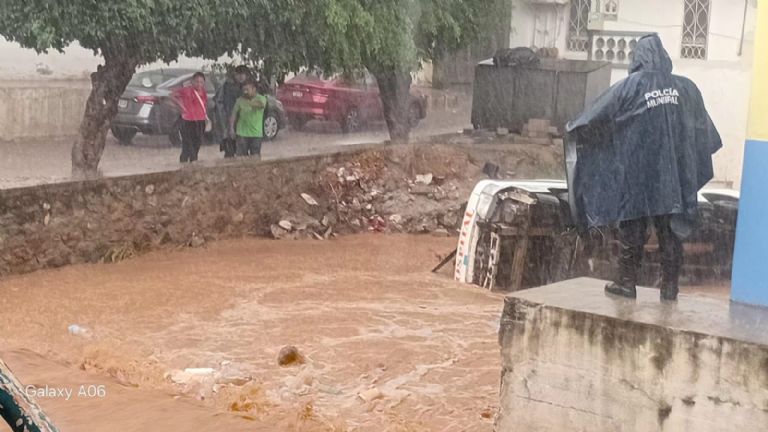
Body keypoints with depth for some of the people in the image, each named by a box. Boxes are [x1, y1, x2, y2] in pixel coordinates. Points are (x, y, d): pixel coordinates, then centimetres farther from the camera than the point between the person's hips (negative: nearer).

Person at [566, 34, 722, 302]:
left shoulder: (631, 86, -8)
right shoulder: (685, 87, 3)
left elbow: (598, 116, -6)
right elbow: (703, 126, 17)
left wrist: (574, 129, 10)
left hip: (638, 170, -3)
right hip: (674, 172, 3)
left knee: (633, 226, 6)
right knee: (671, 230, 7)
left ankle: (627, 282, 9)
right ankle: (670, 286, 10)